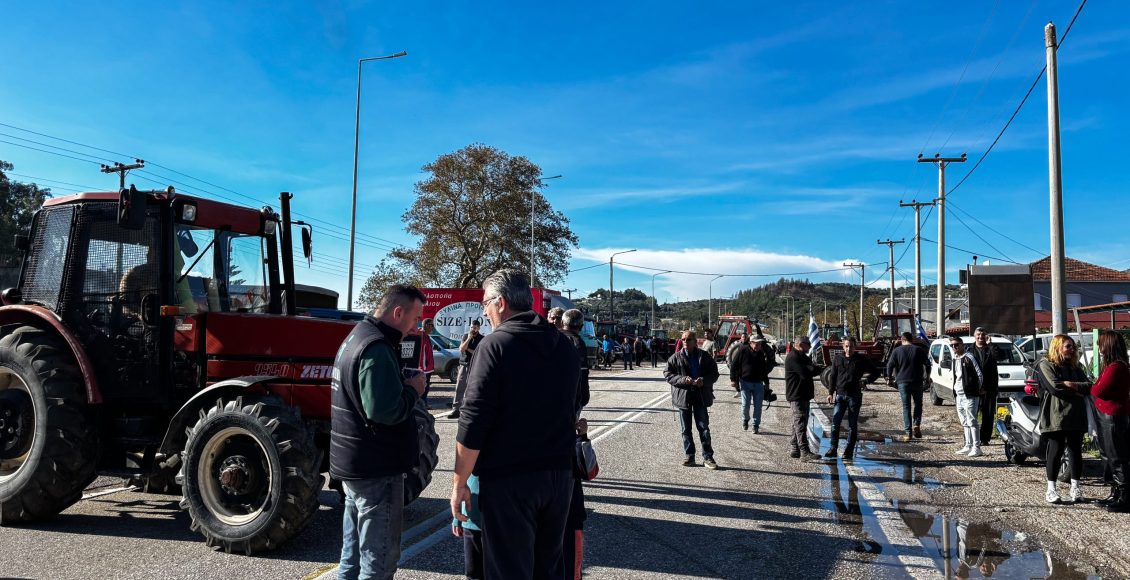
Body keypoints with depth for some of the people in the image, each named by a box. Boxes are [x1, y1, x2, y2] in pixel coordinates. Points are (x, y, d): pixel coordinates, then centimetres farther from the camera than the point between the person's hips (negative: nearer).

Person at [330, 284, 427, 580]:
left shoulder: (357, 336, 12)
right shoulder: (376, 348, -22)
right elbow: (385, 411, -30)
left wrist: (403, 386, 6)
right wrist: (413, 389, -14)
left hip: (354, 461, 10)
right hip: (376, 466, -10)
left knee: (355, 550, 20)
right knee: (378, 556, 0)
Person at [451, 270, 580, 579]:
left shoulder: (496, 345, -13)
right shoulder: (564, 345, 8)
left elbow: (473, 422, -17)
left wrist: (459, 482, -10)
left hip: (508, 478, -6)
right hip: (559, 473, 7)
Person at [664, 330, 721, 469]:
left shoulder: (705, 357, 1)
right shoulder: (676, 358, 0)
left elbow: (714, 374, 4)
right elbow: (667, 374, -3)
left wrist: (704, 381, -17)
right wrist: (683, 380, -18)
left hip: (701, 396, -1)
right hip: (683, 396, 1)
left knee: (704, 428, 1)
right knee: (686, 429, 8)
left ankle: (707, 457, 8)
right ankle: (689, 456, 18)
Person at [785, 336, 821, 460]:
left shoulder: (803, 357, 20)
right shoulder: (793, 357, -15)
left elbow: (811, 370, 16)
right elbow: (805, 373, -23)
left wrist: (813, 369, -7)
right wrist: (817, 369, -6)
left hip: (804, 395, 10)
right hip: (796, 396, -10)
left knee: (799, 423, 12)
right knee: (800, 423, -11)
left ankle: (796, 450, 18)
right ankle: (804, 451, -13)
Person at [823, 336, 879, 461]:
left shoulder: (861, 359, 3)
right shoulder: (837, 360, 9)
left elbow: (875, 372, 10)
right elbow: (832, 377, 13)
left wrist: (866, 380, -7)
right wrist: (831, 392, 5)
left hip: (855, 396, -1)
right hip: (840, 395, 2)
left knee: (852, 425, 4)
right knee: (835, 422, -7)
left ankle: (848, 452, 11)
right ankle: (833, 448, 1)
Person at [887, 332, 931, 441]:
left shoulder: (897, 351, 1)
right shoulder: (919, 350, 4)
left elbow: (890, 365, -4)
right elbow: (927, 364, 1)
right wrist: (926, 377, 12)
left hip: (902, 382, -1)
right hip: (917, 381, 1)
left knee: (906, 407, 4)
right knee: (918, 404, 18)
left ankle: (908, 433, -2)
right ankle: (916, 425, -1)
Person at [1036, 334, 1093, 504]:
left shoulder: (1076, 367, 20)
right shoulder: (1045, 365, -1)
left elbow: (1088, 386, 7)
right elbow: (1055, 387, -14)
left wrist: (1073, 385, -11)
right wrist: (1078, 391, -5)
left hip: (1076, 415, 6)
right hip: (1056, 415, -6)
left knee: (1076, 450, 6)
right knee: (1056, 450, -6)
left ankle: (1075, 488, 16)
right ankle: (1051, 489, 0)